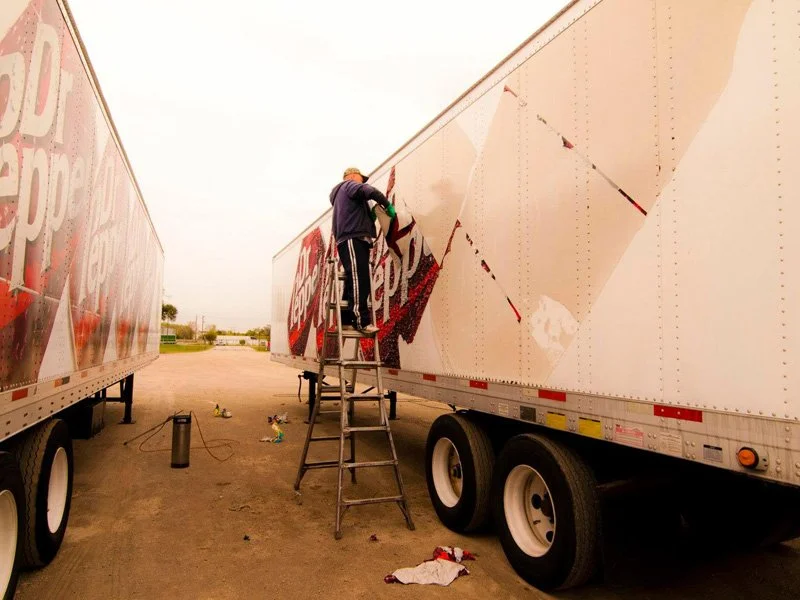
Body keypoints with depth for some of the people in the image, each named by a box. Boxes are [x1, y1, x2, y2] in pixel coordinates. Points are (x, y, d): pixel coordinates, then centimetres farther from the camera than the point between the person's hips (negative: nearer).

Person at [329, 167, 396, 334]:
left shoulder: (341, 194, 36)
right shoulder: (349, 186, 7)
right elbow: (370, 191, -14)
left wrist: (371, 215, 13)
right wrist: (387, 205, -3)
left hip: (354, 240, 10)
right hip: (352, 239, -10)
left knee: (354, 281, 7)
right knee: (358, 279, -18)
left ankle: (346, 320, 7)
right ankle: (362, 321, -24)